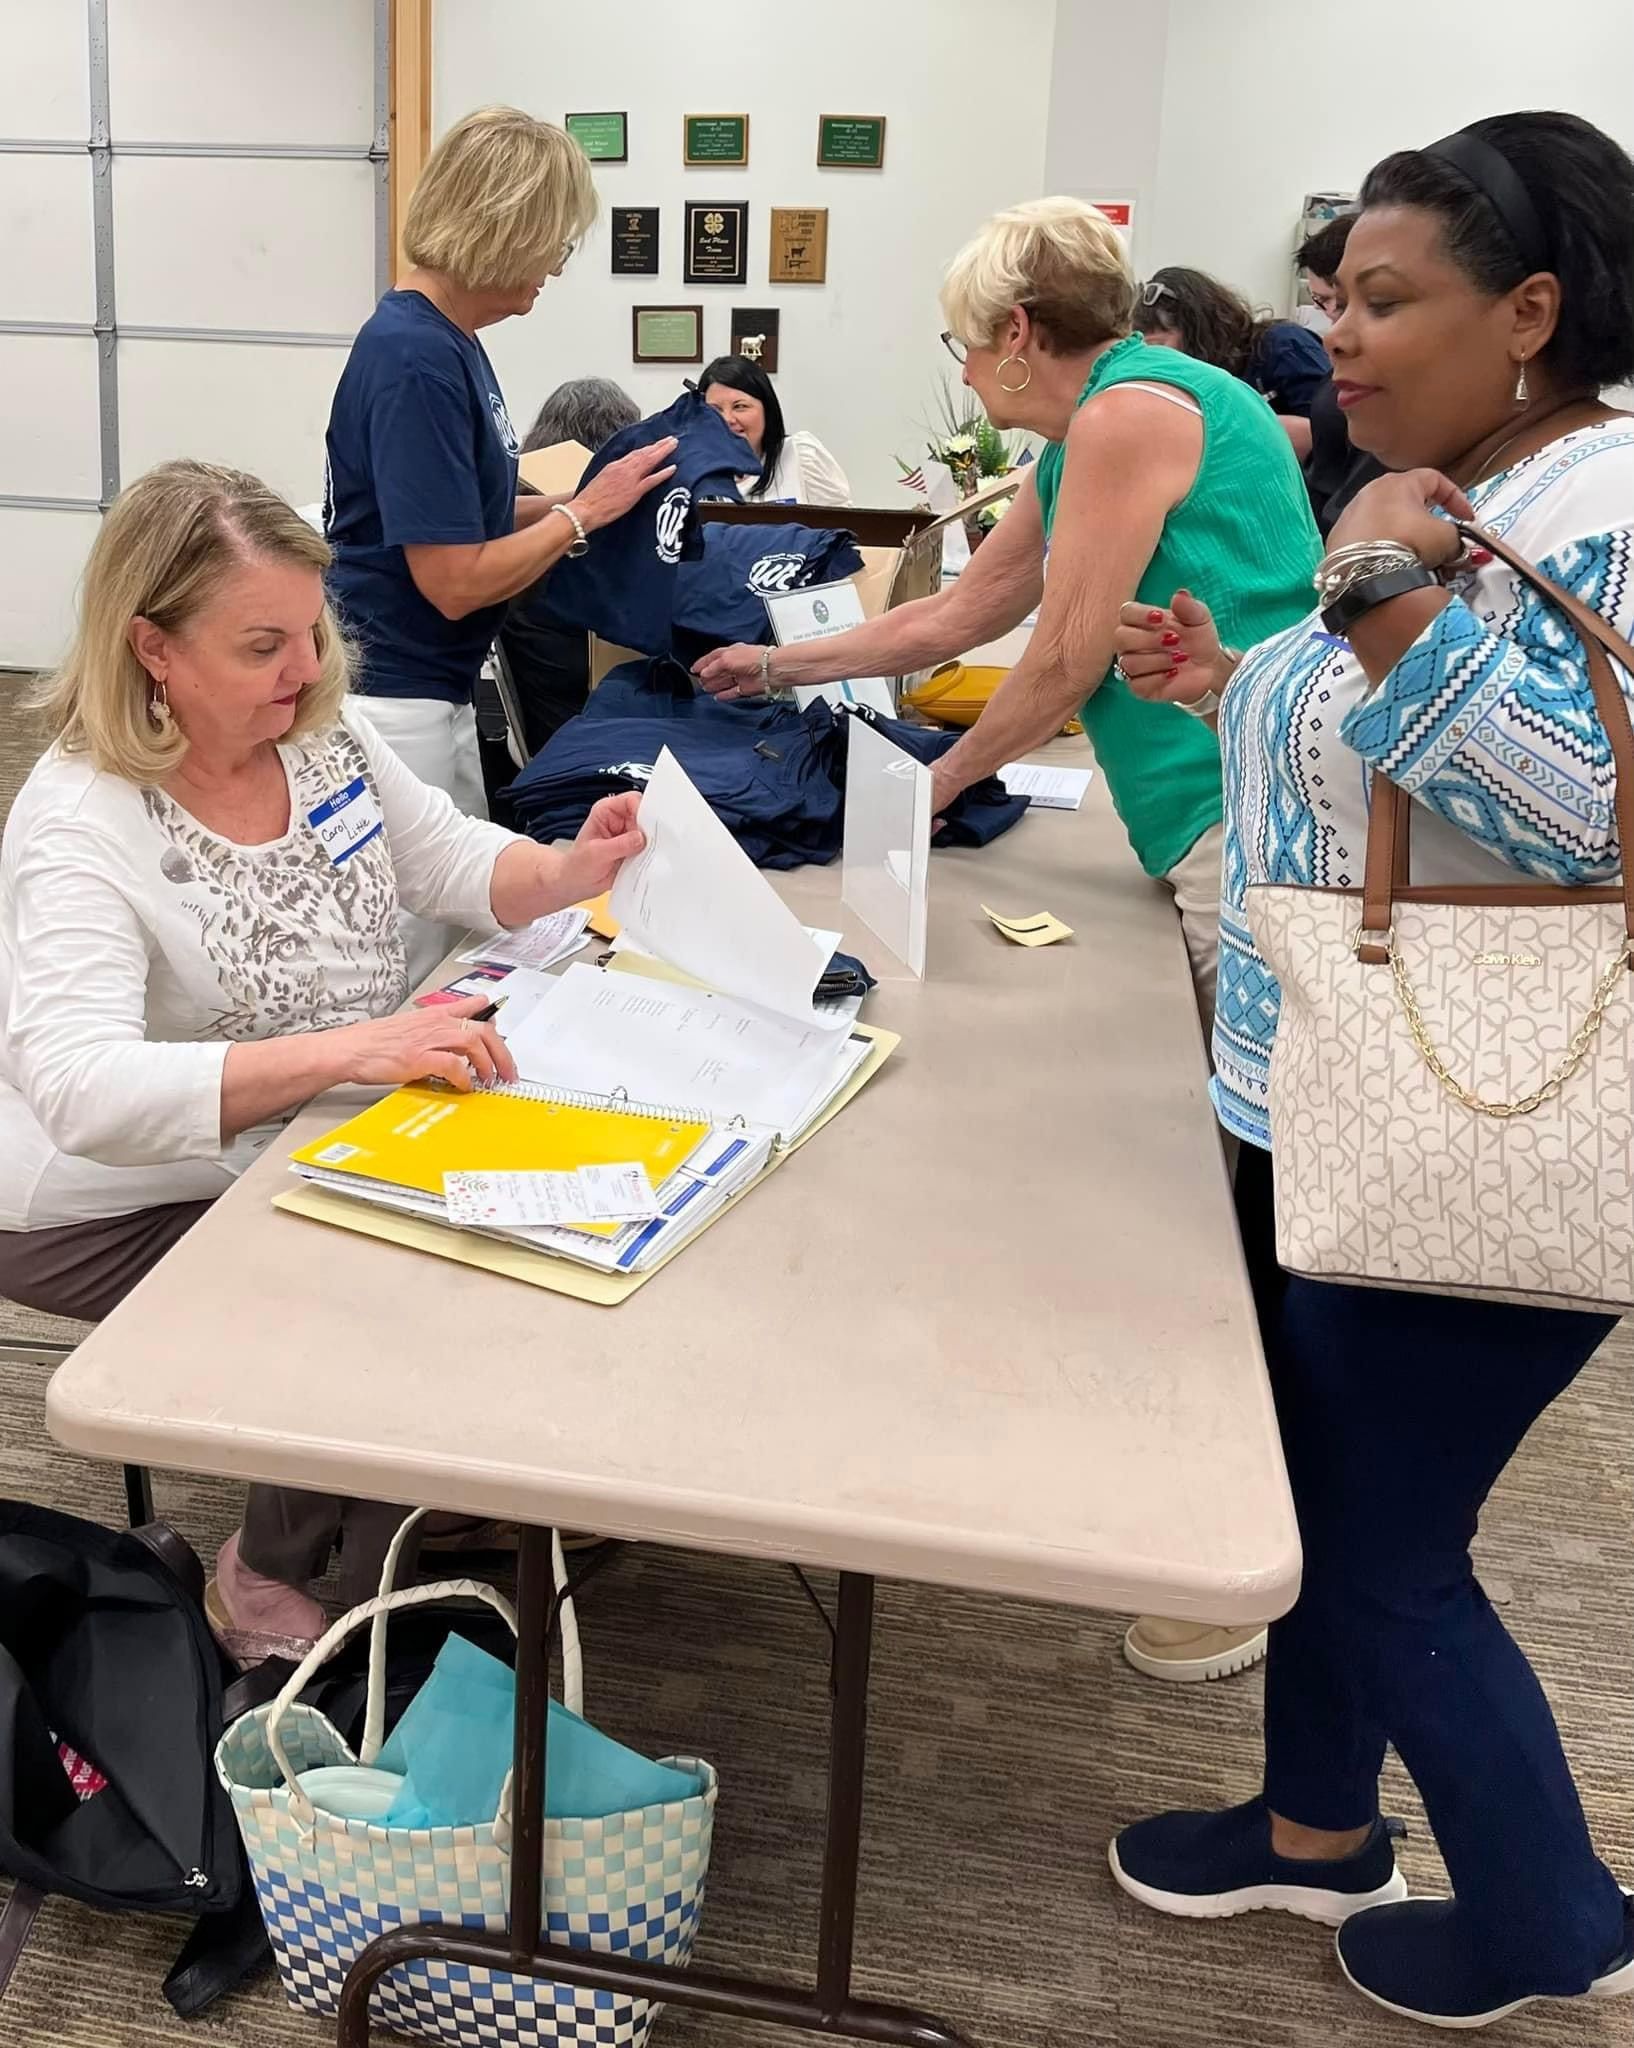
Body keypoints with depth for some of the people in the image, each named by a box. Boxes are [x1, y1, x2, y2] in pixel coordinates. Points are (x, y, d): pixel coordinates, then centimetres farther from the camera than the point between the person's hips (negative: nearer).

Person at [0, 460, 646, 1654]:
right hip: (131, 1207, -7)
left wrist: (571, 872, -15)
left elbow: (450, 861, 7)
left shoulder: (322, 726, -5)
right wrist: (348, 1050, -49)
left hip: (313, 1144, 7)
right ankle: (273, 1570, 9)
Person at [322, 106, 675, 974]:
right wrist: (585, 511, -10)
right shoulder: (415, 358, -20)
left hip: (435, 695, 10)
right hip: (394, 705, -10)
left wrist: (565, 506, 6)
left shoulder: (445, 340, 8)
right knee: (411, 967, 1)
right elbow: (455, 581, -22)